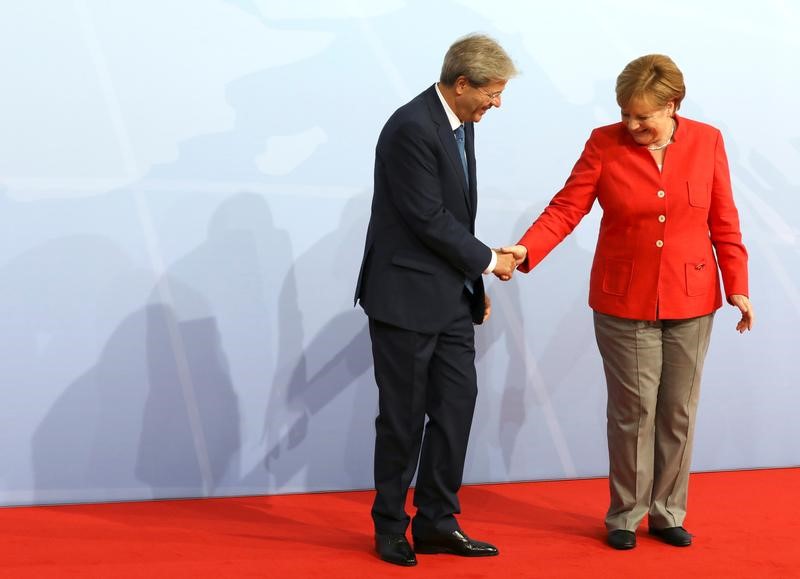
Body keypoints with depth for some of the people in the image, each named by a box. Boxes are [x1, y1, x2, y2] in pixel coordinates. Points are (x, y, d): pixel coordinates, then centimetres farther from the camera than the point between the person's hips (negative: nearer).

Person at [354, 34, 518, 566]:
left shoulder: (460, 124, 8)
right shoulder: (412, 129, -20)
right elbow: (429, 220, -21)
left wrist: (474, 285, 14)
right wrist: (488, 261, -9)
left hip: (451, 300, 8)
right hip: (406, 297, -8)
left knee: (457, 404, 7)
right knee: (404, 416, 3)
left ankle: (436, 522, 17)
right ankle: (390, 527, 18)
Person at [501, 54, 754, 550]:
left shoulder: (707, 142, -1)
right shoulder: (605, 144, -4)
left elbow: (724, 223, 3)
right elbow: (566, 209, -9)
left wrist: (737, 286, -1)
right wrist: (526, 250, -23)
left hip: (690, 302, 1)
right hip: (625, 302, -1)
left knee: (679, 413, 8)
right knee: (633, 412, 2)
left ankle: (667, 513, 21)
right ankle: (625, 516, 16)